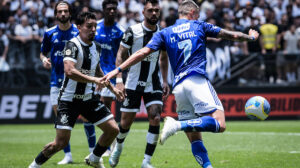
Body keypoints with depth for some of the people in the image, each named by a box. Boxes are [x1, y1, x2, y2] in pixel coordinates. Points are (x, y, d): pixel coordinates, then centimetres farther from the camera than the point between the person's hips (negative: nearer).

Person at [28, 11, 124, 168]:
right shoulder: (72, 45, -18)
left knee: (113, 129, 0)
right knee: (61, 142, -10)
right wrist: (95, 80, -37)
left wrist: (112, 87, 23)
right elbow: (69, 71, -34)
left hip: (89, 98, 7)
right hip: (70, 100, -7)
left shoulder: (96, 47, 7)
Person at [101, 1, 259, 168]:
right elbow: (232, 35, 22)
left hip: (178, 86, 5)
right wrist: (251, 37, 41)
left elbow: (142, 52, 8)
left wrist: (118, 70, 10)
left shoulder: (165, 33, 19)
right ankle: (178, 124, -32)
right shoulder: (199, 26, 15)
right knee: (220, 124, -18)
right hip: (197, 80, -5)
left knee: (194, 138, 7)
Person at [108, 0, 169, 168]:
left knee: (155, 119, -14)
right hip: (133, 83, -2)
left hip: (153, 83, 2)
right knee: (126, 121, 3)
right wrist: (119, 80, -13)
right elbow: (120, 55, -5)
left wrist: (166, 81, 8)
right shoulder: (133, 31, -10)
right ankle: (119, 146, 38)